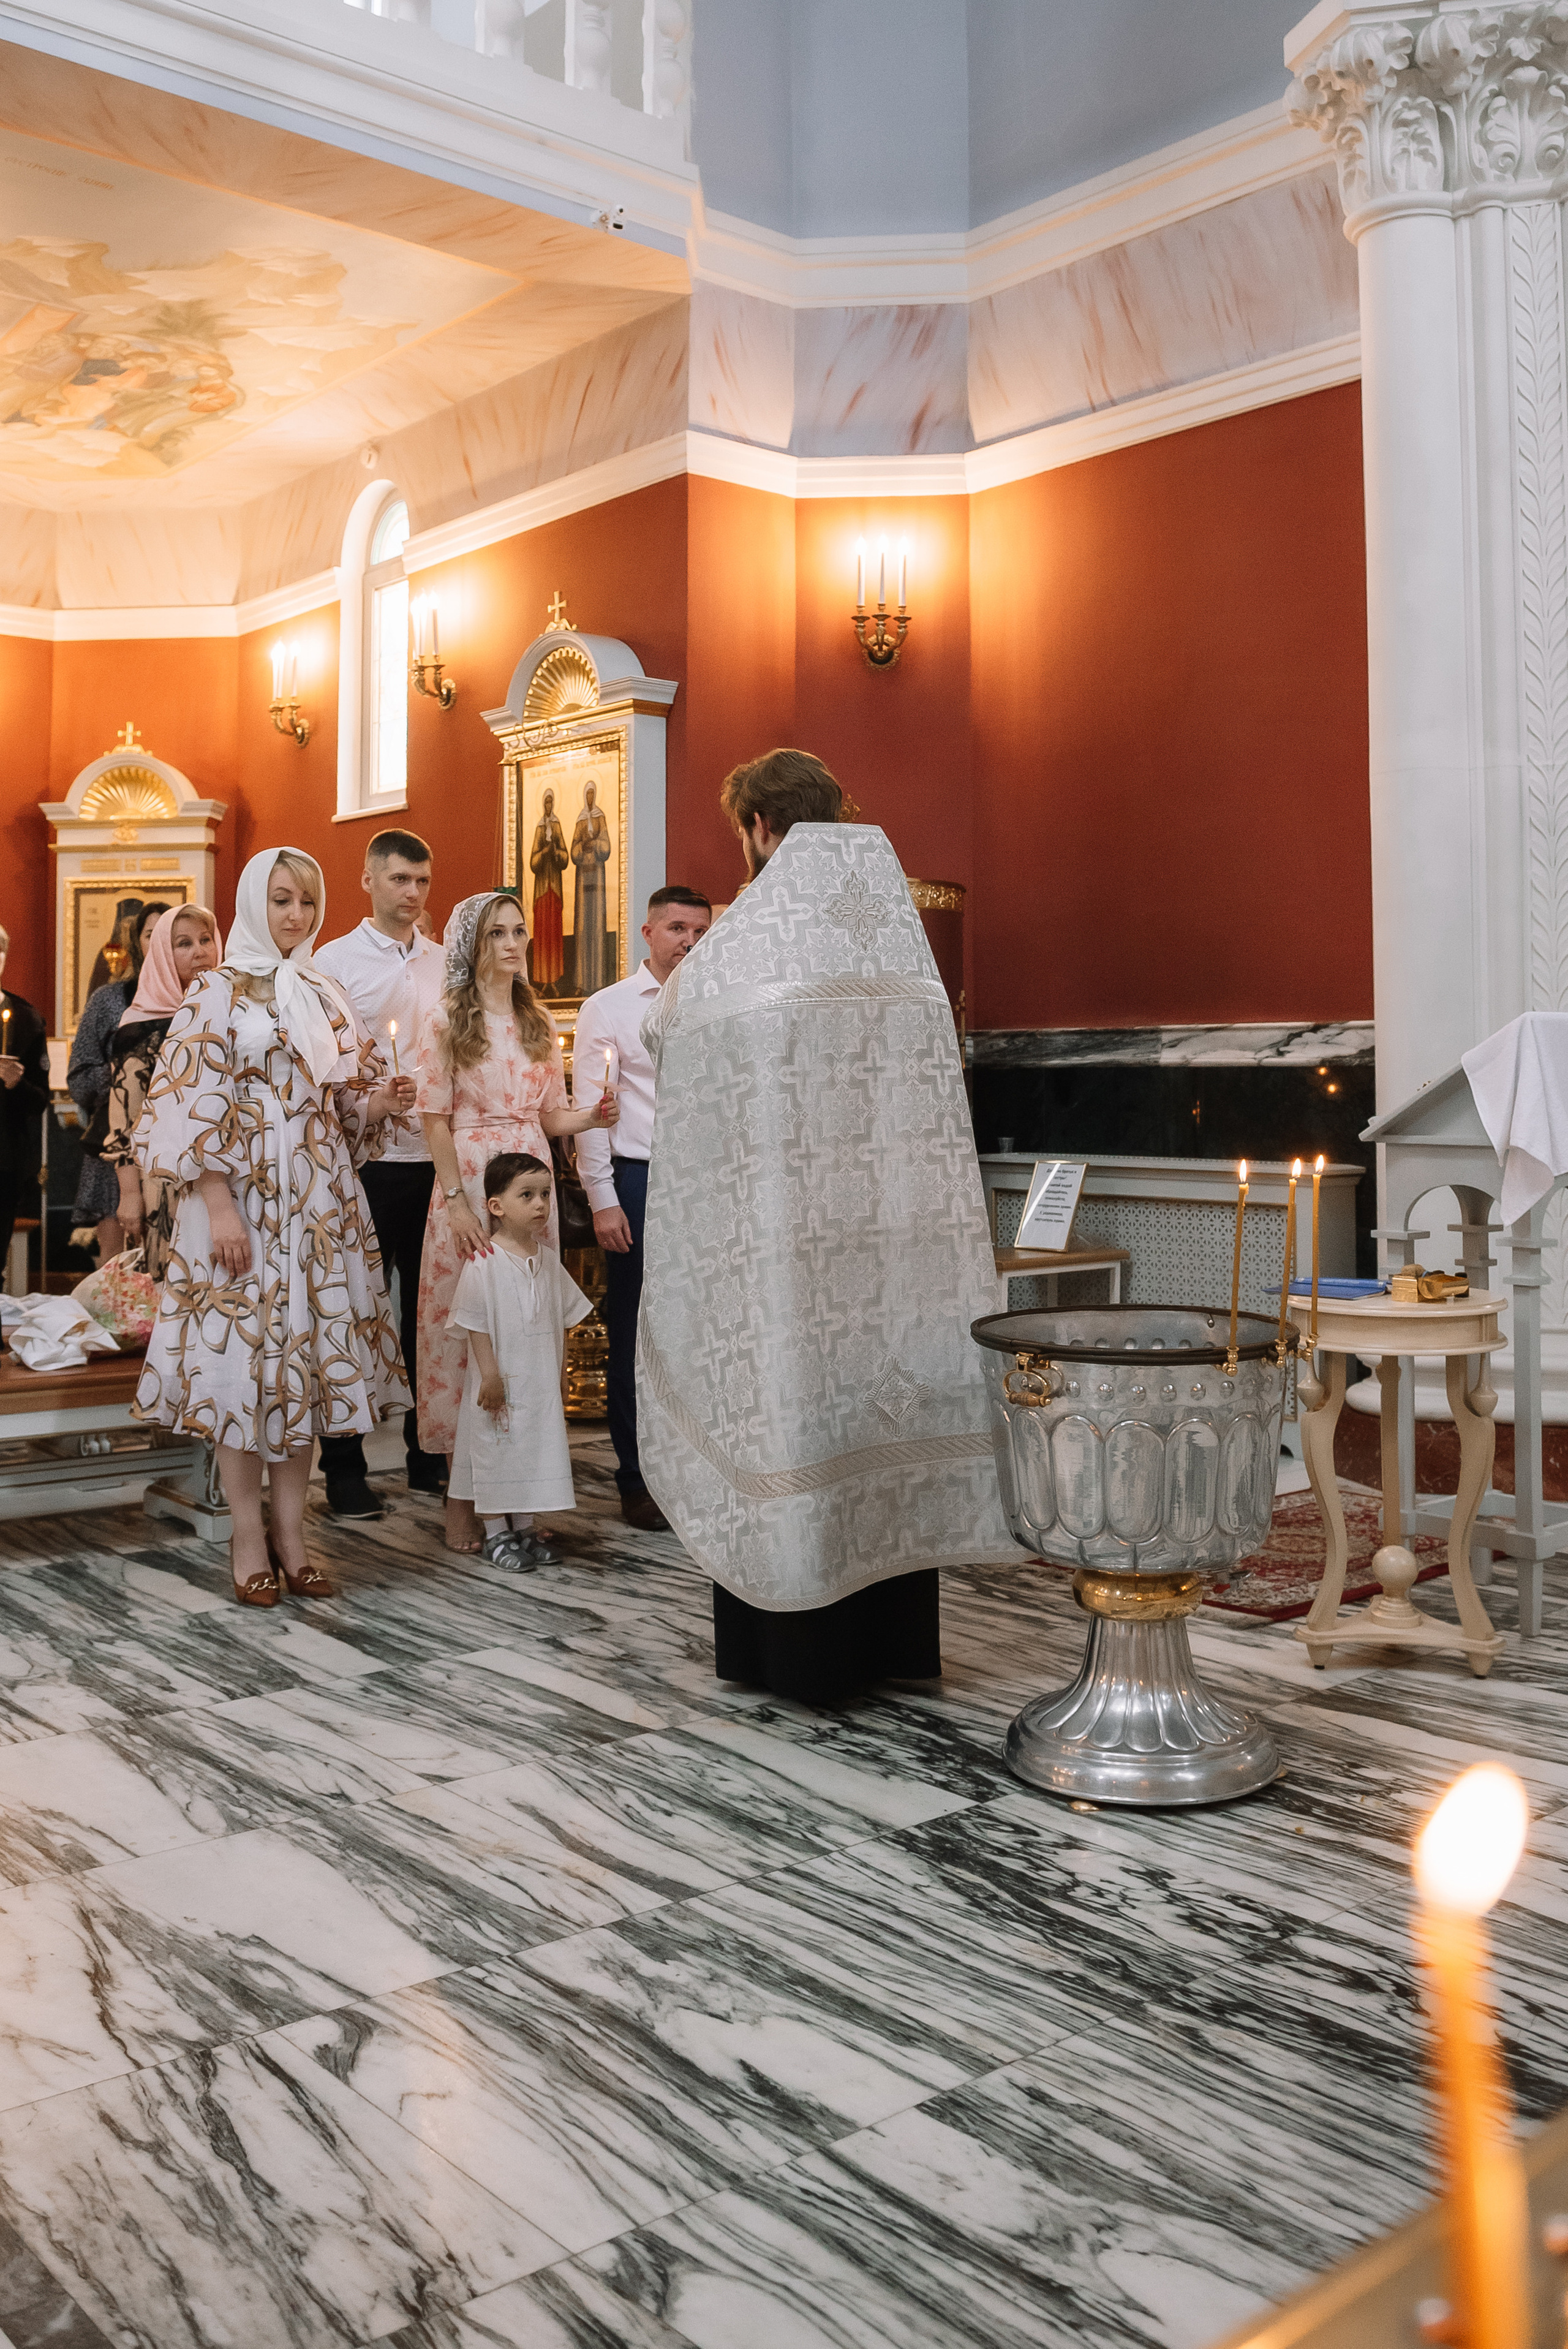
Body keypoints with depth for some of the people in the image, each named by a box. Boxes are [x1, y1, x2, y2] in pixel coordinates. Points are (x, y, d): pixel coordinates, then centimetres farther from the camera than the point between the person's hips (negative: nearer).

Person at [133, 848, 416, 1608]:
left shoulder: (326, 996, 13)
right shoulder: (218, 992, -2)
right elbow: (193, 1103, -8)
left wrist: (377, 1103, -5)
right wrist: (219, 1206, -16)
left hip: (319, 1202, 5)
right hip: (244, 1196, -5)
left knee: (308, 1353, 5)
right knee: (243, 1353, -3)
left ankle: (290, 1529, 14)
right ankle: (248, 1537, 7)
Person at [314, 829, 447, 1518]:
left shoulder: (448, 963, 13)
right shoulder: (336, 960, 2)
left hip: (437, 1158, 4)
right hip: (365, 1159, -4)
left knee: (428, 1310, 11)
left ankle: (428, 1456, 22)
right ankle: (344, 1468, 11)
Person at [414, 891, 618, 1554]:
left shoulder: (538, 1022, 15)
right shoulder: (447, 1022, -1)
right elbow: (435, 1120, -6)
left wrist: (593, 1115, -5)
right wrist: (456, 1200, -14)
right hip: (468, 1181, -5)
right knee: (462, 1325, -3)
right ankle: (462, 1491, 6)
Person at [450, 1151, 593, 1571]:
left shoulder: (547, 1260, 6)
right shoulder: (484, 1262, -14)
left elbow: (562, 1318, 13)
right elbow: (476, 1324, -14)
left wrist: (556, 1371, 11)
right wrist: (490, 1375, -16)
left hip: (540, 1382, 6)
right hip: (501, 1380, -6)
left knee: (535, 1446, 12)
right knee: (496, 1449, 3)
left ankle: (523, 1528, 25)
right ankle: (496, 1534, 15)